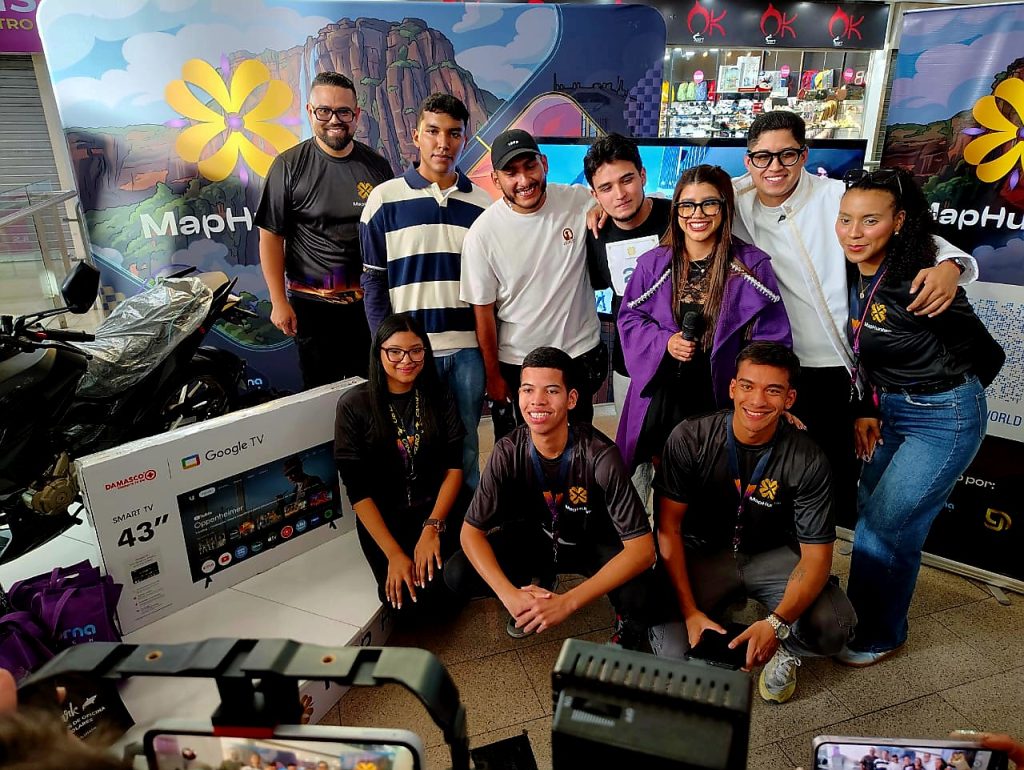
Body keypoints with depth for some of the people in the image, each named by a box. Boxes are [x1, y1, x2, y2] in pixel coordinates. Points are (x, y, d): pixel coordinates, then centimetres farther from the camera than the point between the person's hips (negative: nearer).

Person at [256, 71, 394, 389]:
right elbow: (271, 236, -4)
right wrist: (279, 302, -8)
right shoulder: (289, 165, -5)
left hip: (370, 301, 2)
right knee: (320, 389, 11)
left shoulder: (376, 165, 3)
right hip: (312, 303, -2)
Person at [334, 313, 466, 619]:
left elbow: (454, 468, -1)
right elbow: (357, 489, -8)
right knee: (416, 602, -22)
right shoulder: (354, 404, -6)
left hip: (437, 509, 2)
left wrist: (433, 527, -17)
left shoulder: (439, 398, 3)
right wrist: (394, 554, -15)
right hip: (383, 517, -2)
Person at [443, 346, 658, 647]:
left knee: (639, 591, -35)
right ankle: (538, 583, 13)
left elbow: (642, 548, -32)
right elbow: (471, 531, -16)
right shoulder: (508, 452, -22)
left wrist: (567, 603, -39)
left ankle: (629, 623, 5)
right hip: (537, 536, 3)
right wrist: (510, 595, -32)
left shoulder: (600, 456, -31)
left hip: (595, 544, -3)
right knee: (457, 574, -17)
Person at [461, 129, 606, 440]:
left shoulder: (580, 201, -11)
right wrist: (493, 376, -2)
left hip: (582, 352, 2)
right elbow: (483, 312, -8)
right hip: (516, 364, -1)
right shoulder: (482, 234, -15)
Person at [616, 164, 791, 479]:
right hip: (662, 395, 2)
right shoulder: (653, 263, -1)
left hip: (723, 397, -1)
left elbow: (771, 338, -6)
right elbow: (629, 317, 6)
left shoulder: (752, 265, -7)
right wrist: (664, 342, -13)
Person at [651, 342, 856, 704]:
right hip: (703, 554, 0)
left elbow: (816, 555, -15)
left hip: (773, 555, 1)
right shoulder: (690, 439, -18)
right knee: (673, 651, -21)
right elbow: (669, 528, -14)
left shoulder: (807, 460, -17)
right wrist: (690, 612, -22)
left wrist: (777, 623, -32)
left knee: (834, 628, -26)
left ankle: (782, 648, 11)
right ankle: (725, 608, 13)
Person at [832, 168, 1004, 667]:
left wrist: (939, 398, 2)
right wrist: (866, 410, 2)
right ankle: (865, 615, 38)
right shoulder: (856, 276, -4)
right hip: (890, 411, 7)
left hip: (944, 420, -7)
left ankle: (879, 636, 24)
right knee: (871, 514, 16)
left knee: (880, 530, 0)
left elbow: (985, 354, -12)